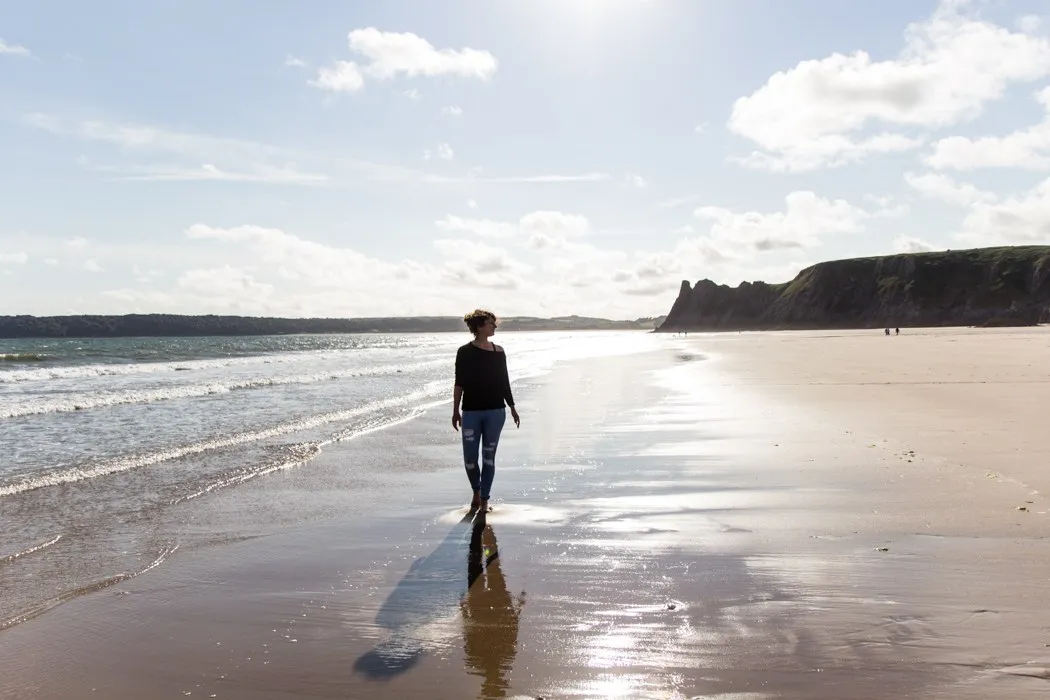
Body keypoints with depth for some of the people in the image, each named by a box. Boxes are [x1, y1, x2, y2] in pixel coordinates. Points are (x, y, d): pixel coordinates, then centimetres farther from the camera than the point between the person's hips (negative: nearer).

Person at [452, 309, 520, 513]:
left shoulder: (498, 351, 6)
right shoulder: (465, 352, -2)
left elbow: (504, 381, 12)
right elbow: (459, 383, 0)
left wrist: (512, 407, 13)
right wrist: (455, 411, -3)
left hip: (495, 411, 2)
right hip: (471, 412, -2)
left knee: (489, 456, 5)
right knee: (470, 457, 0)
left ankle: (485, 499, 17)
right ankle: (476, 491, 27)